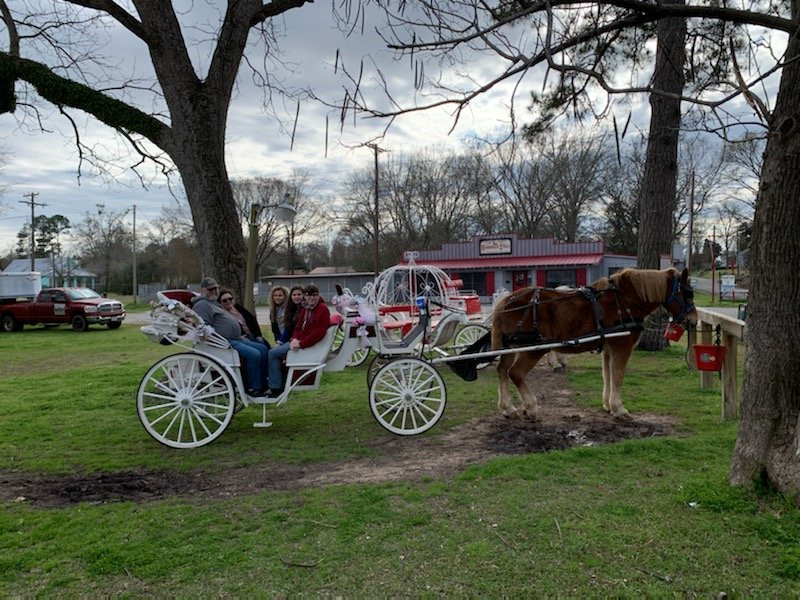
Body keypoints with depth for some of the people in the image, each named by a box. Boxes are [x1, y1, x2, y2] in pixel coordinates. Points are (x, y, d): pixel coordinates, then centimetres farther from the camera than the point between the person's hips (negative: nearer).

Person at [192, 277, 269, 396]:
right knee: (254, 354, -24)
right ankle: (253, 388, -12)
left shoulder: (214, 303, 26)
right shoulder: (202, 305, -8)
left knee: (263, 349, 7)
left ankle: (261, 385, 9)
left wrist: (239, 336, 22)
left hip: (235, 339, 11)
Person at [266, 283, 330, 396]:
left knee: (273, 353, -13)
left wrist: (301, 344, -22)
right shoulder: (304, 308, 13)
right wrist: (294, 339, -6)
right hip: (298, 341, 9)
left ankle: (276, 388, -7)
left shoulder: (323, 309, -12)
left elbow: (319, 333, -20)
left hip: (310, 344, -9)